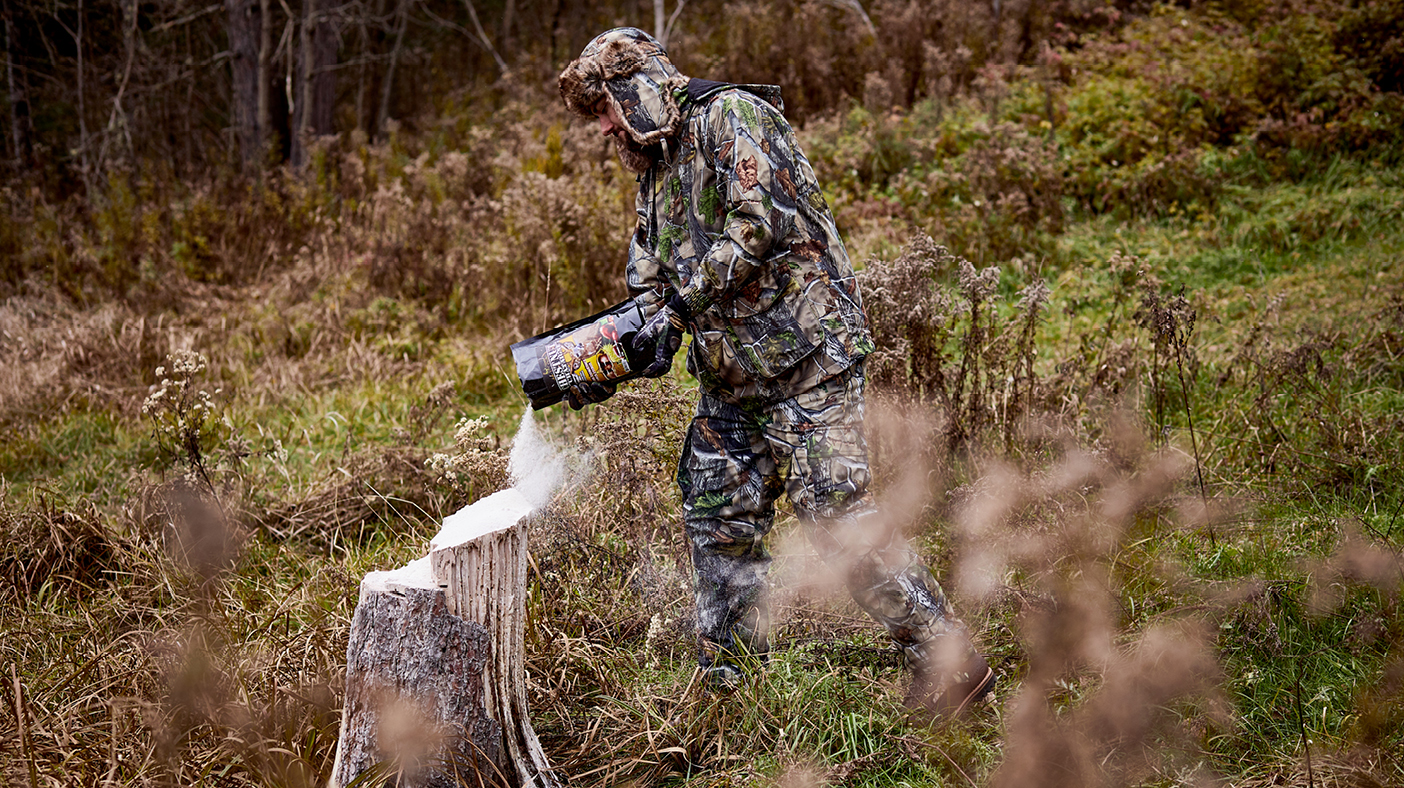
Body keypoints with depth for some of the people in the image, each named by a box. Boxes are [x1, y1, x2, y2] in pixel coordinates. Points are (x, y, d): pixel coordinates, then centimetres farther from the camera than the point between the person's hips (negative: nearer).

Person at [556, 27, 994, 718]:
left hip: (803, 351, -9)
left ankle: (950, 661, -2)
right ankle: (726, 686, 21)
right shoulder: (656, 175, 19)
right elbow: (649, 289, 16)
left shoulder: (729, 117, -8)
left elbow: (761, 223, -21)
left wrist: (681, 304, -17)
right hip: (730, 375, 9)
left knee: (834, 511, -11)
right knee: (718, 520, 10)